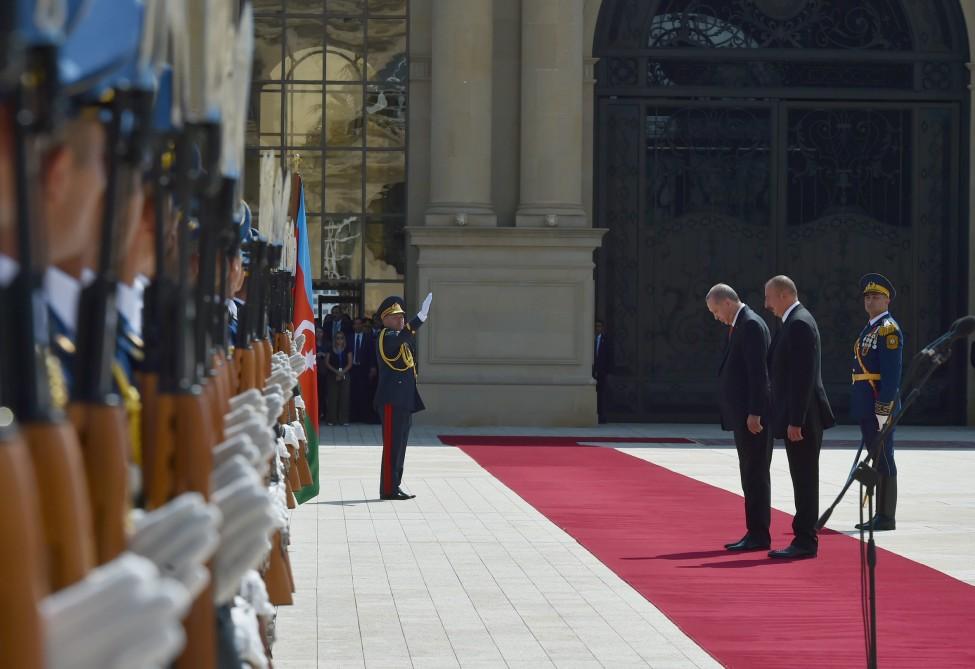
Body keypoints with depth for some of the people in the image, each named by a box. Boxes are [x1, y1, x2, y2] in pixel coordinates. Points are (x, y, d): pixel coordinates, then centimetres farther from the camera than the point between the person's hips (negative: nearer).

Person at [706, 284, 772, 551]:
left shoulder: (751, 325, -13)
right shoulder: (739, 326, 17)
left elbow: (758, 371, -19)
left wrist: (754, 413, -22)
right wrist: (747, 414, 16)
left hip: (752, 415, -10)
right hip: (742, 414, 10)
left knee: (756, 474, -6)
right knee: (751, 475, 11)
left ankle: (759, 535, -4)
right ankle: (755, 533, 15)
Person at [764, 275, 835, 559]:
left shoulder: (799, 323, -15)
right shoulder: (795, 322, 17)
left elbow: (804, 375, -21)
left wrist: (796, 420, -22)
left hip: (803, 418, -10)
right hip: (798, 416, 10)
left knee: (804, 480, -6)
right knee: (803, 480, 12)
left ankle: (805, 541, -4)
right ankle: (805, 539, 16)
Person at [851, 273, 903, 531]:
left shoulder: (888, 329, -10)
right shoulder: (870, 329, 19)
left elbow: (892, 373, -17)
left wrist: (883, 410, -21)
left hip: (880, 404, -10)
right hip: (866, 406, 10)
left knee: (883, 460, -6)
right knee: (876, 460, 11)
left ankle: (887, 518, -4)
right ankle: (880, 515, 15)